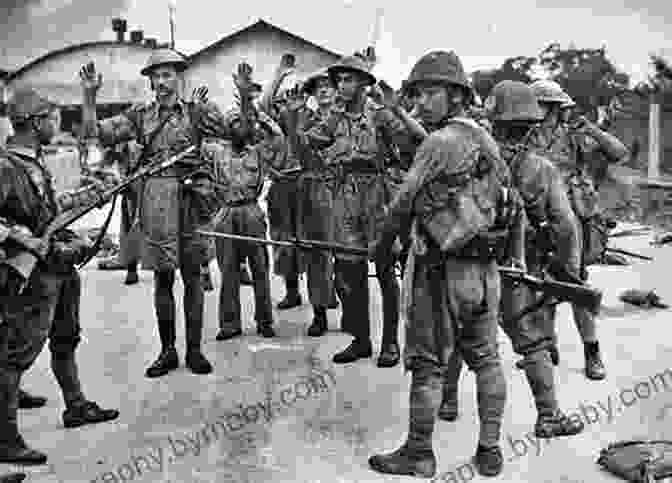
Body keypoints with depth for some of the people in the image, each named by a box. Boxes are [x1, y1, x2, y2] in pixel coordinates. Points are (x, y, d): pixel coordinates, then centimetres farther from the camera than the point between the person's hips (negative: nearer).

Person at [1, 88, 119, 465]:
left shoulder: (36, 161, 9)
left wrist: (93, 191, 22)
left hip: (58, 268, 10)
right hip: (32, 274, -10)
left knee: (66, 340, 21)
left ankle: (76, 407, 38)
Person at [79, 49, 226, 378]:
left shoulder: (197, 112, 5)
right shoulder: (140, 116, 9)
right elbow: (95, 132, 4)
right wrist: (89, 95, -7)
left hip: (191, 198, -1)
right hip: (155, 199, 1)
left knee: (192, 276, 5)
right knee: (162, 277, 7)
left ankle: (194, 349, 16)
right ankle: (167, 350, 19)